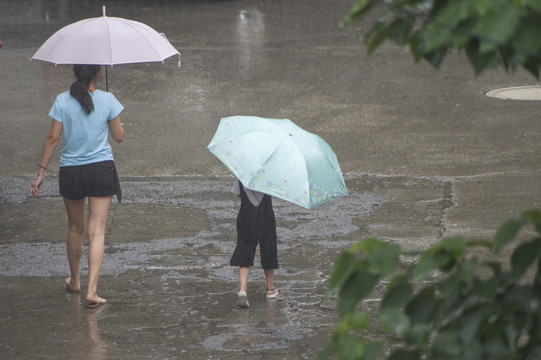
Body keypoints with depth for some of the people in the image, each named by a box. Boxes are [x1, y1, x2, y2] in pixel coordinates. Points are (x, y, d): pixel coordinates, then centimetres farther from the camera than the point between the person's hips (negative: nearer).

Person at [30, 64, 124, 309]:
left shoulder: (62, 101, -5)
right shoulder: (107, 100, -6)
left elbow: (53, 138, -5)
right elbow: (119, 137, 1)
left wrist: (41, 172, 1)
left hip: (71, 170, 1)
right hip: (101, 169, -1)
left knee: (75, 228, 19)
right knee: (97, 231, -2)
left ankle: (75, 282, 35)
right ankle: (92, 290, -13)